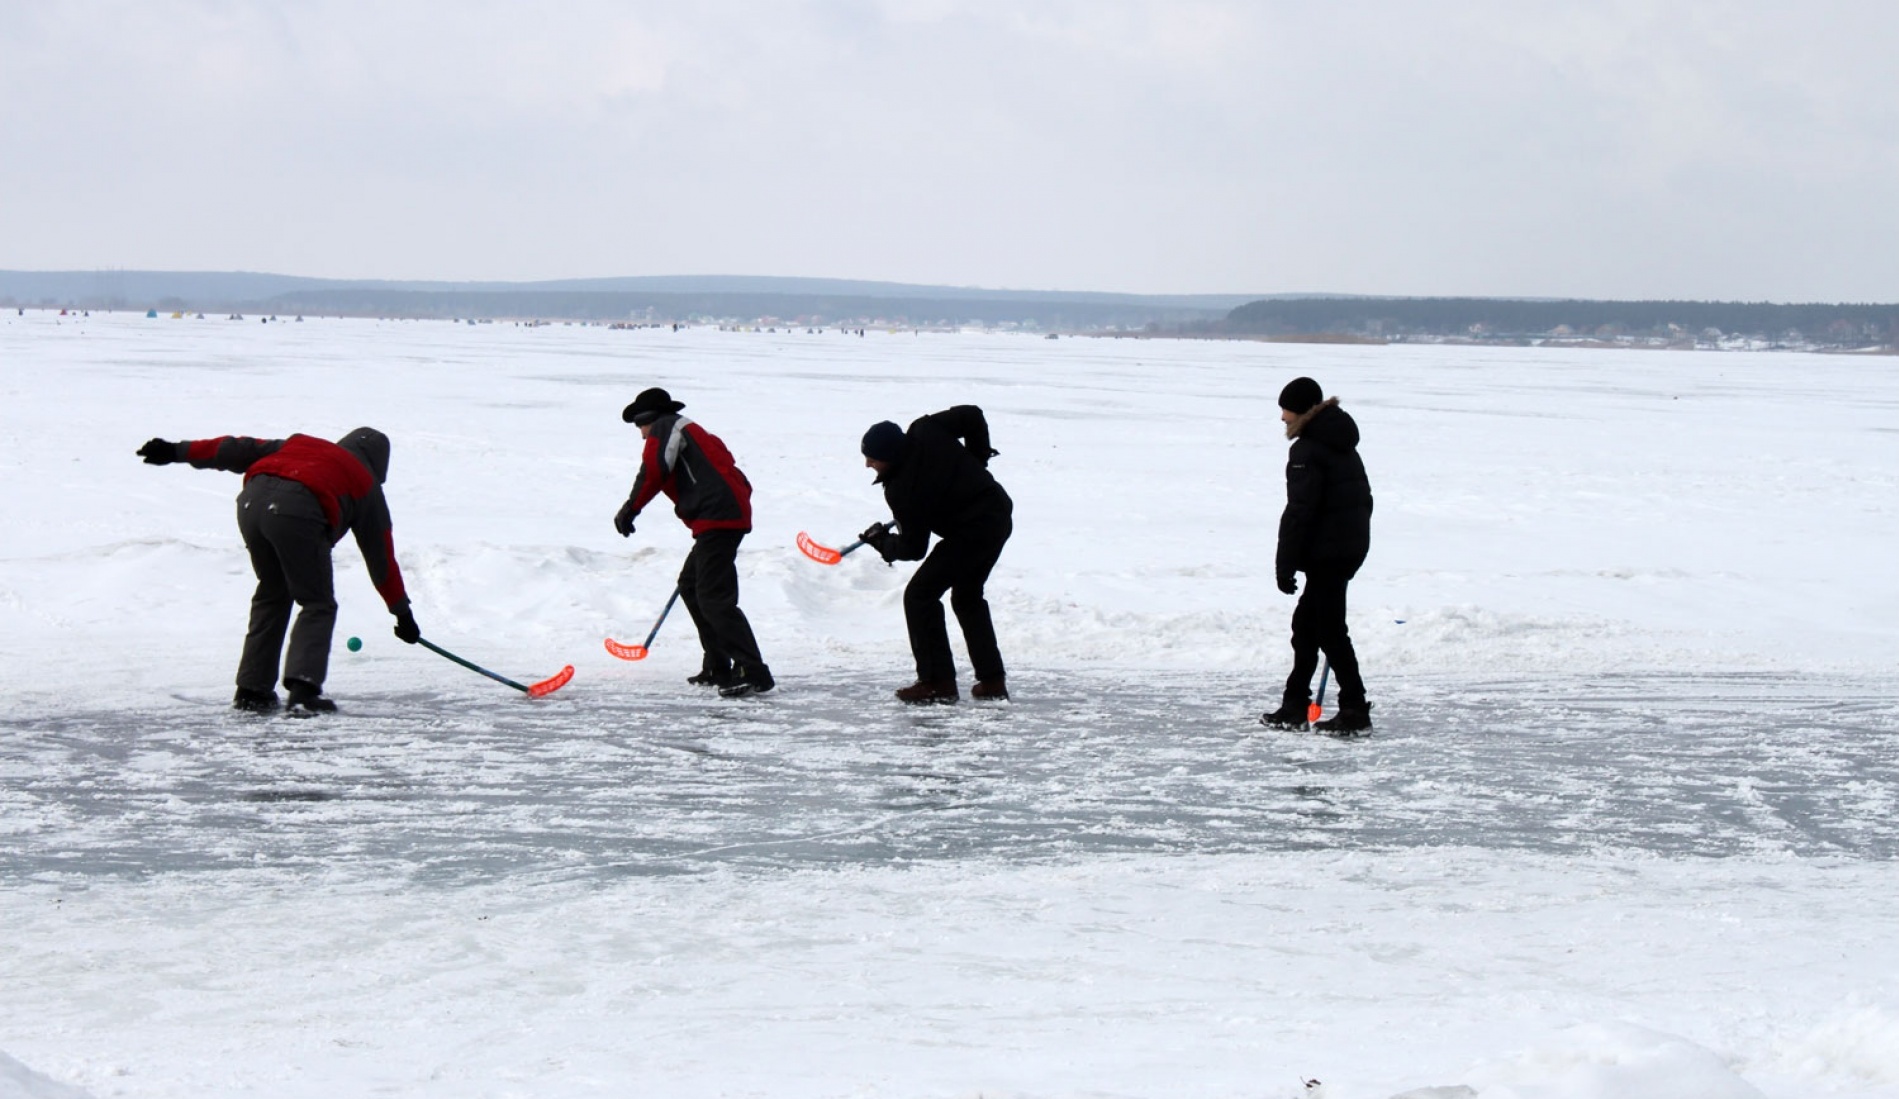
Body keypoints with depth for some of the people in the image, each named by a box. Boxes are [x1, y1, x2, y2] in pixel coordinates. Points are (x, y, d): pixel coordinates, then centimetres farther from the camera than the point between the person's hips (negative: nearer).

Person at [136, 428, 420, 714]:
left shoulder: (299, 445, 38)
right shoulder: (365, 484, 28)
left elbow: (240, 450, 29)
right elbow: (381, 554, 29)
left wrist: (177, 452, 29)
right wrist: (402, 611, 37)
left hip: (251, 502, 5)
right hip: (298, 512, -5)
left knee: (272, 594, 23)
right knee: (317, 604, 8)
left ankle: (251, 690, 23)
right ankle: (303, 689, -11)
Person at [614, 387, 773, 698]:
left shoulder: (666, 428, 4)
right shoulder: (690, 431, 30)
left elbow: (652, 472, -12)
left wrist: (630, 510, -5)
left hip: (717, 517, -10)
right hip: (734, 512, 10)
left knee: (713, 597, -14)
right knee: (691, 585, 21)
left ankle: (752, 672, -23)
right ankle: (718, 668, 23)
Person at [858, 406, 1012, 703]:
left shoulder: (901, 492, -21)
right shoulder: (924, 431, -6)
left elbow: (912, 550, -12)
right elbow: (972, 415, 4)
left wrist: (882, 542, 8)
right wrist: (977, 459, 18)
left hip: (972, 532, -9)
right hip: (1000, 515, 9)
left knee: (919, 595, -2)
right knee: (967, 596, 23)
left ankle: (937, 681, -4)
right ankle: (992, 680, 22)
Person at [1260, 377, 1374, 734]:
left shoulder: (1307, 450, -15)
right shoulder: (1342, 445, 15)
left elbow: (1299, 512, -19)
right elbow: (1363, 498, 20)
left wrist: (1285, 564, -16)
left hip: (1327, 552, -10)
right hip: (1352, 544, 10)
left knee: (1329, 628, -5)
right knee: (1306, 623, 16)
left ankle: (1355, 711, -5)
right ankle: (1295, 705, 20)